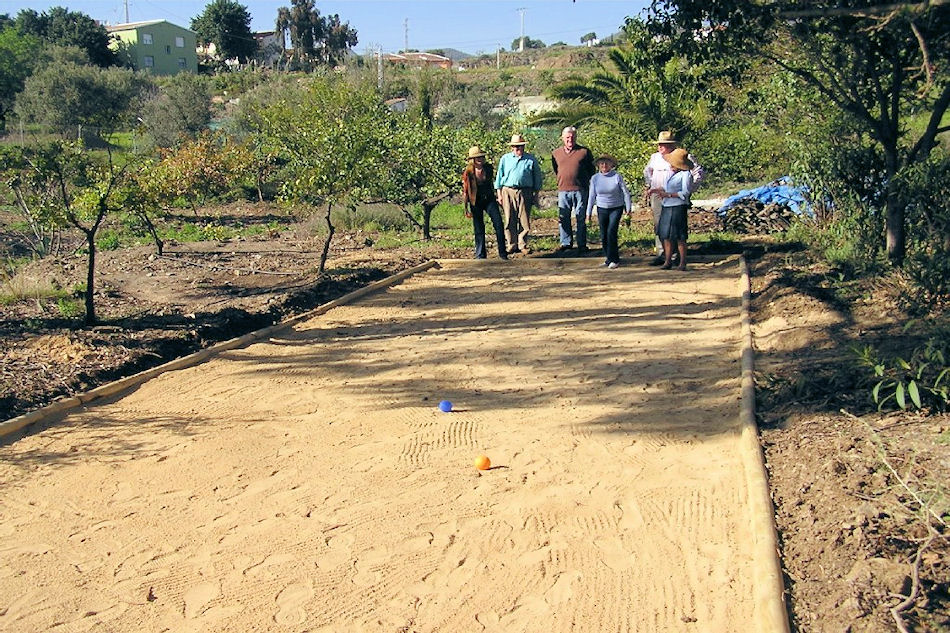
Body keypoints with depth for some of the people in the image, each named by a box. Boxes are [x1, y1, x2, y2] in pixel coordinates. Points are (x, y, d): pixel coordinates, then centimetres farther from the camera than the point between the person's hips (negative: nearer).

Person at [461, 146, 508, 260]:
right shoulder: (468, 172, -9)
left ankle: (503, 253, 0)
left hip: (489, 199, 3)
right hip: (476, 202, -3)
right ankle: (480, 255, 13)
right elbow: (465, 191, -5)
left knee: (498, 224, -8)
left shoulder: (488, 168, 1)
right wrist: (466, 209, -7)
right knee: (479, 229, 3)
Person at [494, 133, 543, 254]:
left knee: (525, 220, -2)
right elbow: (499, 176, 13)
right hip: (508, 192, 1)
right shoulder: (505, 159, 11)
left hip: (525, 192, -1)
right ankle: (512, 245, 8)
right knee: (510, 220, 0)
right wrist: (499, 193, 7)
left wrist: (536, 193, 9)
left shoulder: (531, 160, 9)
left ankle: (523, 245, 9)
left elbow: (537, 177, 13)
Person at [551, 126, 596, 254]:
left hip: (580, 190, -3)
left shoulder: (584, 152, 3)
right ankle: (566, 243, 15)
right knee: (563, 218, 4)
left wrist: (585, 182, 6)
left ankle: (582, 245, 6)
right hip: (563, 190, 3)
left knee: (581, 218, 1)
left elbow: (591, 170, 10)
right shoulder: (556, 153, 10)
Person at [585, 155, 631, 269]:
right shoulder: (595, 178, 0)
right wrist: (589, 212, 8)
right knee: (603, 235, 3)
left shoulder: (617, 177, -7)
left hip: (616, 208, -3)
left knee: (611, 232, -15)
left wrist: (628, 208, -3)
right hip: (602, 209, 3)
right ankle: (607, 258, 17)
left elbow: (626, 193, -1)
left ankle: (614, 259, -8)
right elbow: (592, 196, 7)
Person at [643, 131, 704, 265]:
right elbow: (647, 171, 33)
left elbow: (700, 172, -3)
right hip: (657, 197, 5)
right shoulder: (655, 157, 12)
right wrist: (650, 185, 23)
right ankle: (661, 254, 10)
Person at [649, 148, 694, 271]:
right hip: (667, 207, 8)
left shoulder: (686, 174, -9)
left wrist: (668, 195, -16)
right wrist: (657, 190, 8)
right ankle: (668, 261, 14)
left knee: (679, 237, -4)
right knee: (666, 235, 8)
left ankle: (682, 263, 2)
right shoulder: (674, 174, 16)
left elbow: (685, 193, -15)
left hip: (678, 208, -8)